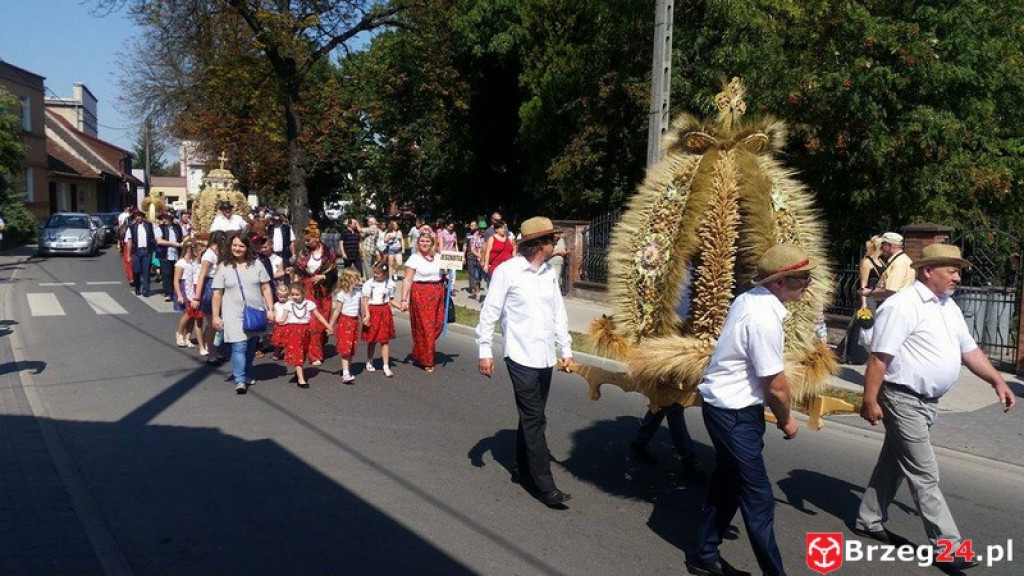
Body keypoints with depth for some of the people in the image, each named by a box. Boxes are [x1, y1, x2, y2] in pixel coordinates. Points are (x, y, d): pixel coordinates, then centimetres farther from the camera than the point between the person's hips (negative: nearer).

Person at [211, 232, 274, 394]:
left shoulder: (256, 265, 5)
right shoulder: (223, 267, 0)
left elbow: (266, 288, 5)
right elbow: (217, 294, 0)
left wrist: (270, 309, 0)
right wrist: (216, 316, -3)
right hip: (234, 315, -2)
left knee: (251, 347, 12)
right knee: (239, 346, -13)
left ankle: (246, 374, 30)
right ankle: (240, 380, -11)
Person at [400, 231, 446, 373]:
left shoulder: (438, 258, 12)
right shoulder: (414, 258, -3)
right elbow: (407, 280, -8)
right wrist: (404, 300, -15)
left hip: (438, 294, 5)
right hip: (420, 294, -5)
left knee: (438, 325, 3)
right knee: (424, 327, -1)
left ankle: (418, 354, 26)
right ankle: (427, 361, 11)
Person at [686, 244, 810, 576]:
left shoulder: (750, 299, 3)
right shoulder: (764, 318, -25)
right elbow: (775, 384, -19)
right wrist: (786, 420, -1)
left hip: (726, 405, 10)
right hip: (736, 412, -10)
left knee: (727, 483, 20)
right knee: (759, 499, 2)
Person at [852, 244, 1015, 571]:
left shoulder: (949, 307, 10)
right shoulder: (902, 306, -19)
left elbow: (969, 350, 18)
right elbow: (879, 357, -21)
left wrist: (997, 381, 8)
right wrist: (870, 400, -23)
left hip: (929, 402, 9)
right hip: (904, 400, -9)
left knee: (894, 463, 17)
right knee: (924, 475, -2)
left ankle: (868, 520, 30)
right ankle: (947, 545, 6)